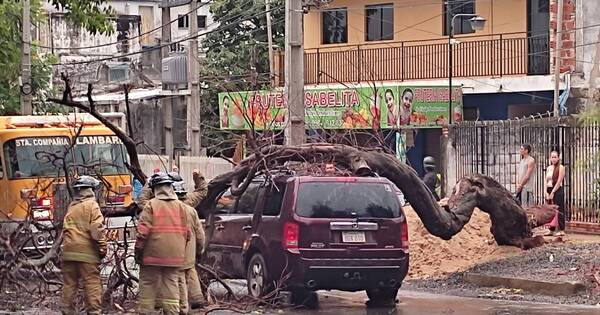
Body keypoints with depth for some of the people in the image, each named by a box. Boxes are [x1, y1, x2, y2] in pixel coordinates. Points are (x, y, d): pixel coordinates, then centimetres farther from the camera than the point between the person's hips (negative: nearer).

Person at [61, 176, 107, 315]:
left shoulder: (71, 207, 17)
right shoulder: (91, 205, -3)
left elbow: (66, 229, 16)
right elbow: (96, 229, -12)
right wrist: (102, 247, -7)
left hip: (69, 251, 6)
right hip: (86, 251, -6)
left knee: (69, 284, 10)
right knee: (92, 284, -4)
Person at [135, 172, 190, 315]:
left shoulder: (151, 205, -7)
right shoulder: (181, 206, 5)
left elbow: (143, 232, -12)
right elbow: (187, 233, 7)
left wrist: (138, 252, -2)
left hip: (153, 255, -4)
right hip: (175, 256, 4)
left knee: (148, 287, 4)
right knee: (171, 286, 7)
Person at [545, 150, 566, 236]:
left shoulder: (561, 167, -5)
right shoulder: (548, 168, 14)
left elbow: (559, 181, -11)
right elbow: (546, 181, 9)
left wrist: (553, 192, -14)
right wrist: (546, 193, -3)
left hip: (558, 190, -6)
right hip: (549, 190, 6)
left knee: (559, 210, -7)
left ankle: (561, 230, -6)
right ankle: (551, 229, 10)